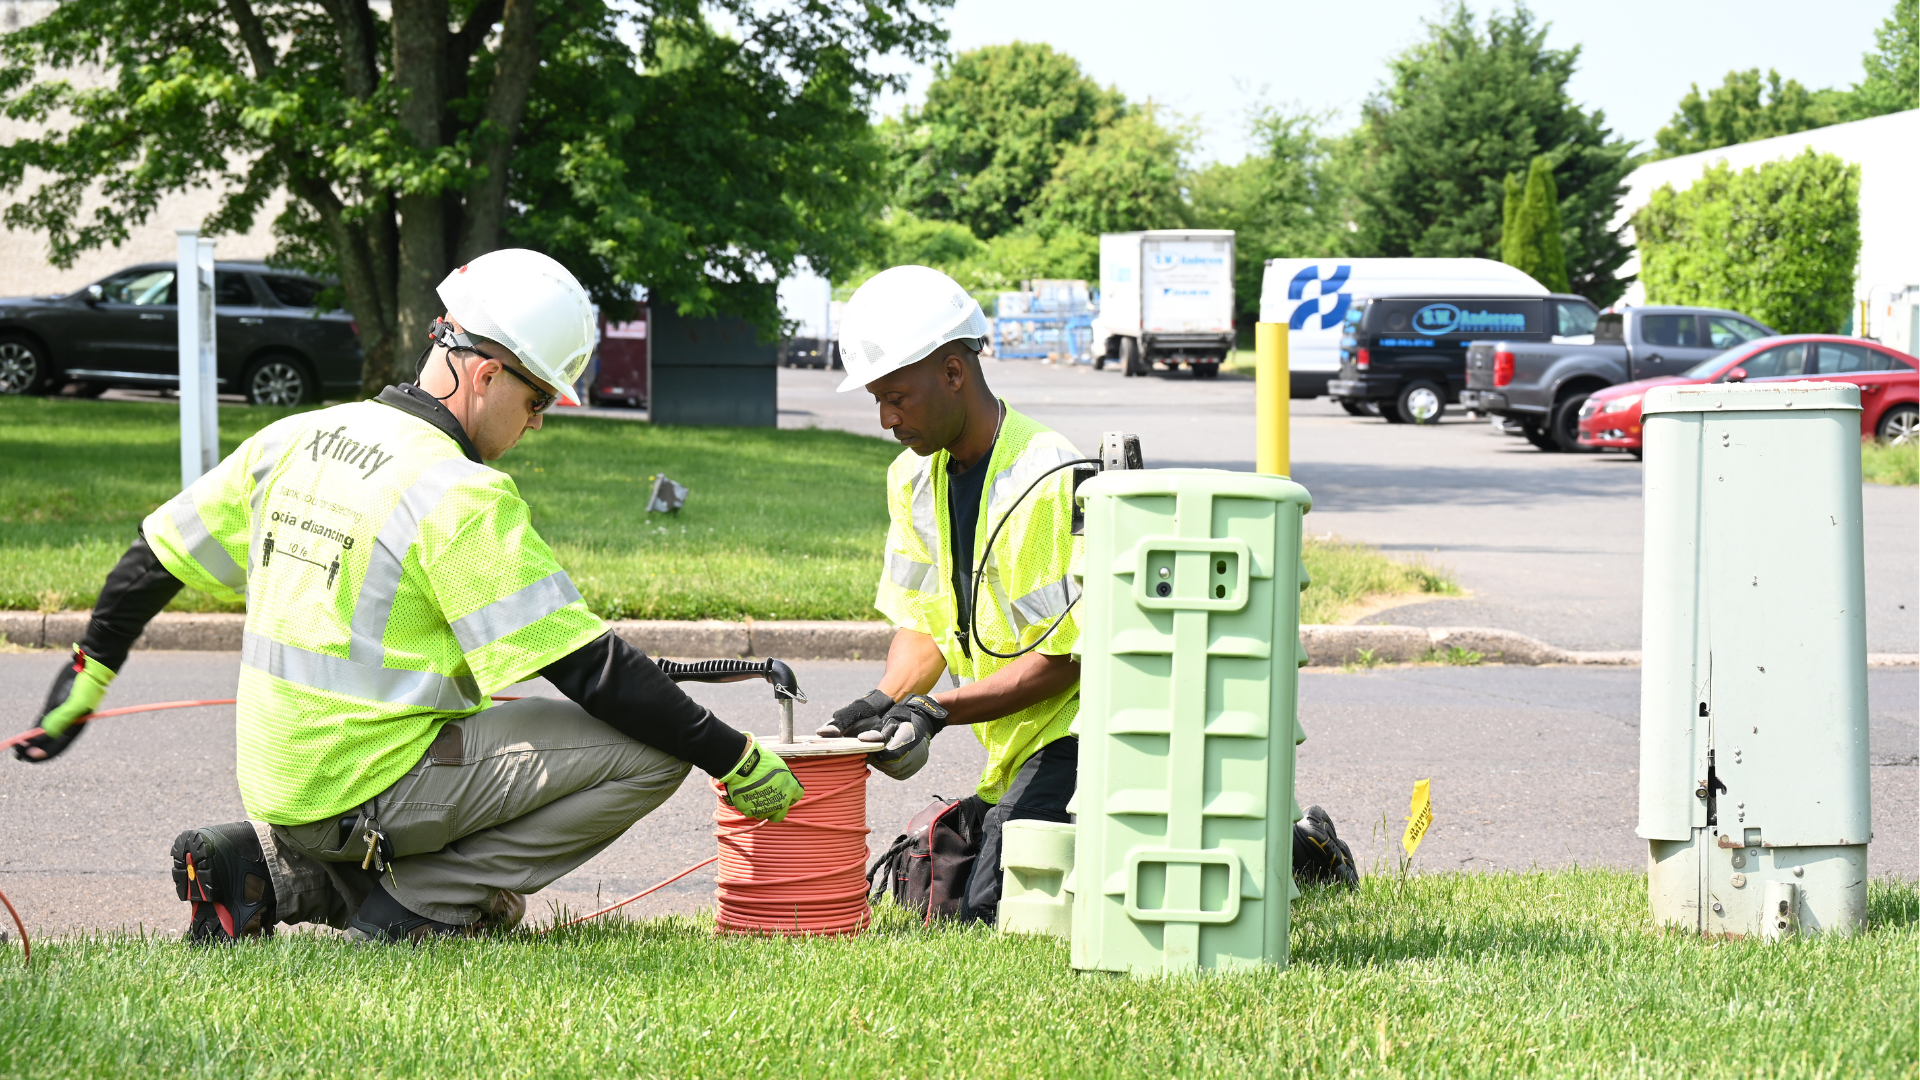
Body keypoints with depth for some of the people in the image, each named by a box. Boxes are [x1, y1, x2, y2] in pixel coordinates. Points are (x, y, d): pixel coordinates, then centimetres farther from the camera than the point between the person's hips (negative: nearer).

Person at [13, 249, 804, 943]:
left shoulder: (294, 440, 7)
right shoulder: (463, 496, -16)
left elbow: (160, 553, 17)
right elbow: (590, 669, -18)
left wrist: (91, 671, 32)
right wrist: (737, 761, -10)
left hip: (278, 780, 8)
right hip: (368, 791, -8)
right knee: (649, 750, -10)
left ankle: (278, 870, 13)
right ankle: (414, 907, -7)